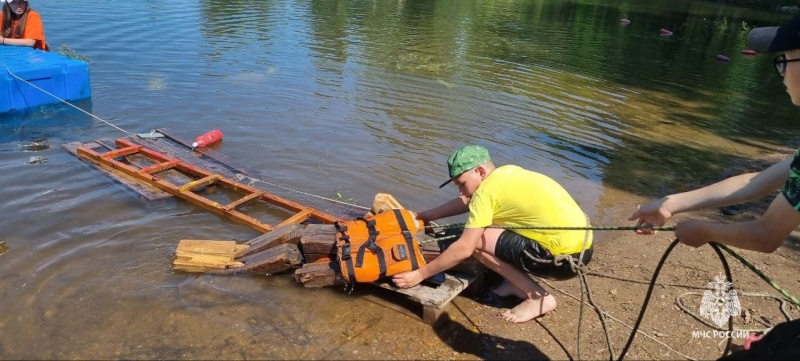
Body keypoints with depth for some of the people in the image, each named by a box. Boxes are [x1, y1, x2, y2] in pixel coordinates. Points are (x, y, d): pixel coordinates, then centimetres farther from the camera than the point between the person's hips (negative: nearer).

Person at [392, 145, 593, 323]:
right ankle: (520, 282, 15)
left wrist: (420, 274, -6)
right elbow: (465, 203, 25)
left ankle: (538, 297, -1)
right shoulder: (506, 173, 12)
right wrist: (422, 217, 26)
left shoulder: (487, 191, -13)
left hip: (566, 257, -10)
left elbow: (463, 249, -14)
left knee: (478, 240, -6)